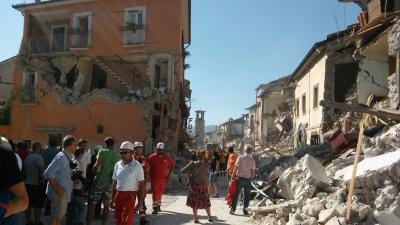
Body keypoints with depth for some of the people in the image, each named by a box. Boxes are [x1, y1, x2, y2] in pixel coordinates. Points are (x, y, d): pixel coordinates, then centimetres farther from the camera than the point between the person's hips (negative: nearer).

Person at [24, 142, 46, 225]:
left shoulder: (27, 158, 7)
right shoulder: (39, 158, -17)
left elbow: (24, 171, 15)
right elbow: (42, 172, -22)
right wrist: (43, 181, -9)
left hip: (27, 184, 8)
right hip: (36, 185, -8)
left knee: (28, 204, 15)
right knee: (38, 205, 3)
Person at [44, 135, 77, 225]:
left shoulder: (67, 157, 8)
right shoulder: (61, 157, -20)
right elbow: (48, 173, -25)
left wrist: (73, 180, 7)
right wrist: (58, 189, -23)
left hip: (64, 192, 9)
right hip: (59, 193, -9)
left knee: (60, 216, 19)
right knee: (56, 217, 2)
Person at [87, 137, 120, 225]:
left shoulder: (102, 152, -7)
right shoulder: (118, 156, 4)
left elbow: (97, 166, -14)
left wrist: (94, 169, 5)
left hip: (99, 180, -4)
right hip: (110, 182, 4)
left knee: (91, 204, 6)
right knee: (106, 205, 13)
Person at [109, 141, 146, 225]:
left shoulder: (137, 166, -8)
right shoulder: (118, 165, 7)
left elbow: (141, 184, -7)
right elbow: (114, 183, 13)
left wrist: (140, 202, -9)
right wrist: (112, 199, 12)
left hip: (130, 195, -5)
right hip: (118, 195, 5)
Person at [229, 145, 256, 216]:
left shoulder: (240, 158, -6)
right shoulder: (252, 160, -2)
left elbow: (235, 168, -9)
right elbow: (253, 172, -1)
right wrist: (251, 178, 13)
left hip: (240, 178, -1)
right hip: (248, 179, 1)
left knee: (236, 194, 6)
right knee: (246, 195, 12)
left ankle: (233, 209, 10)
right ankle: (245, 209, 13)